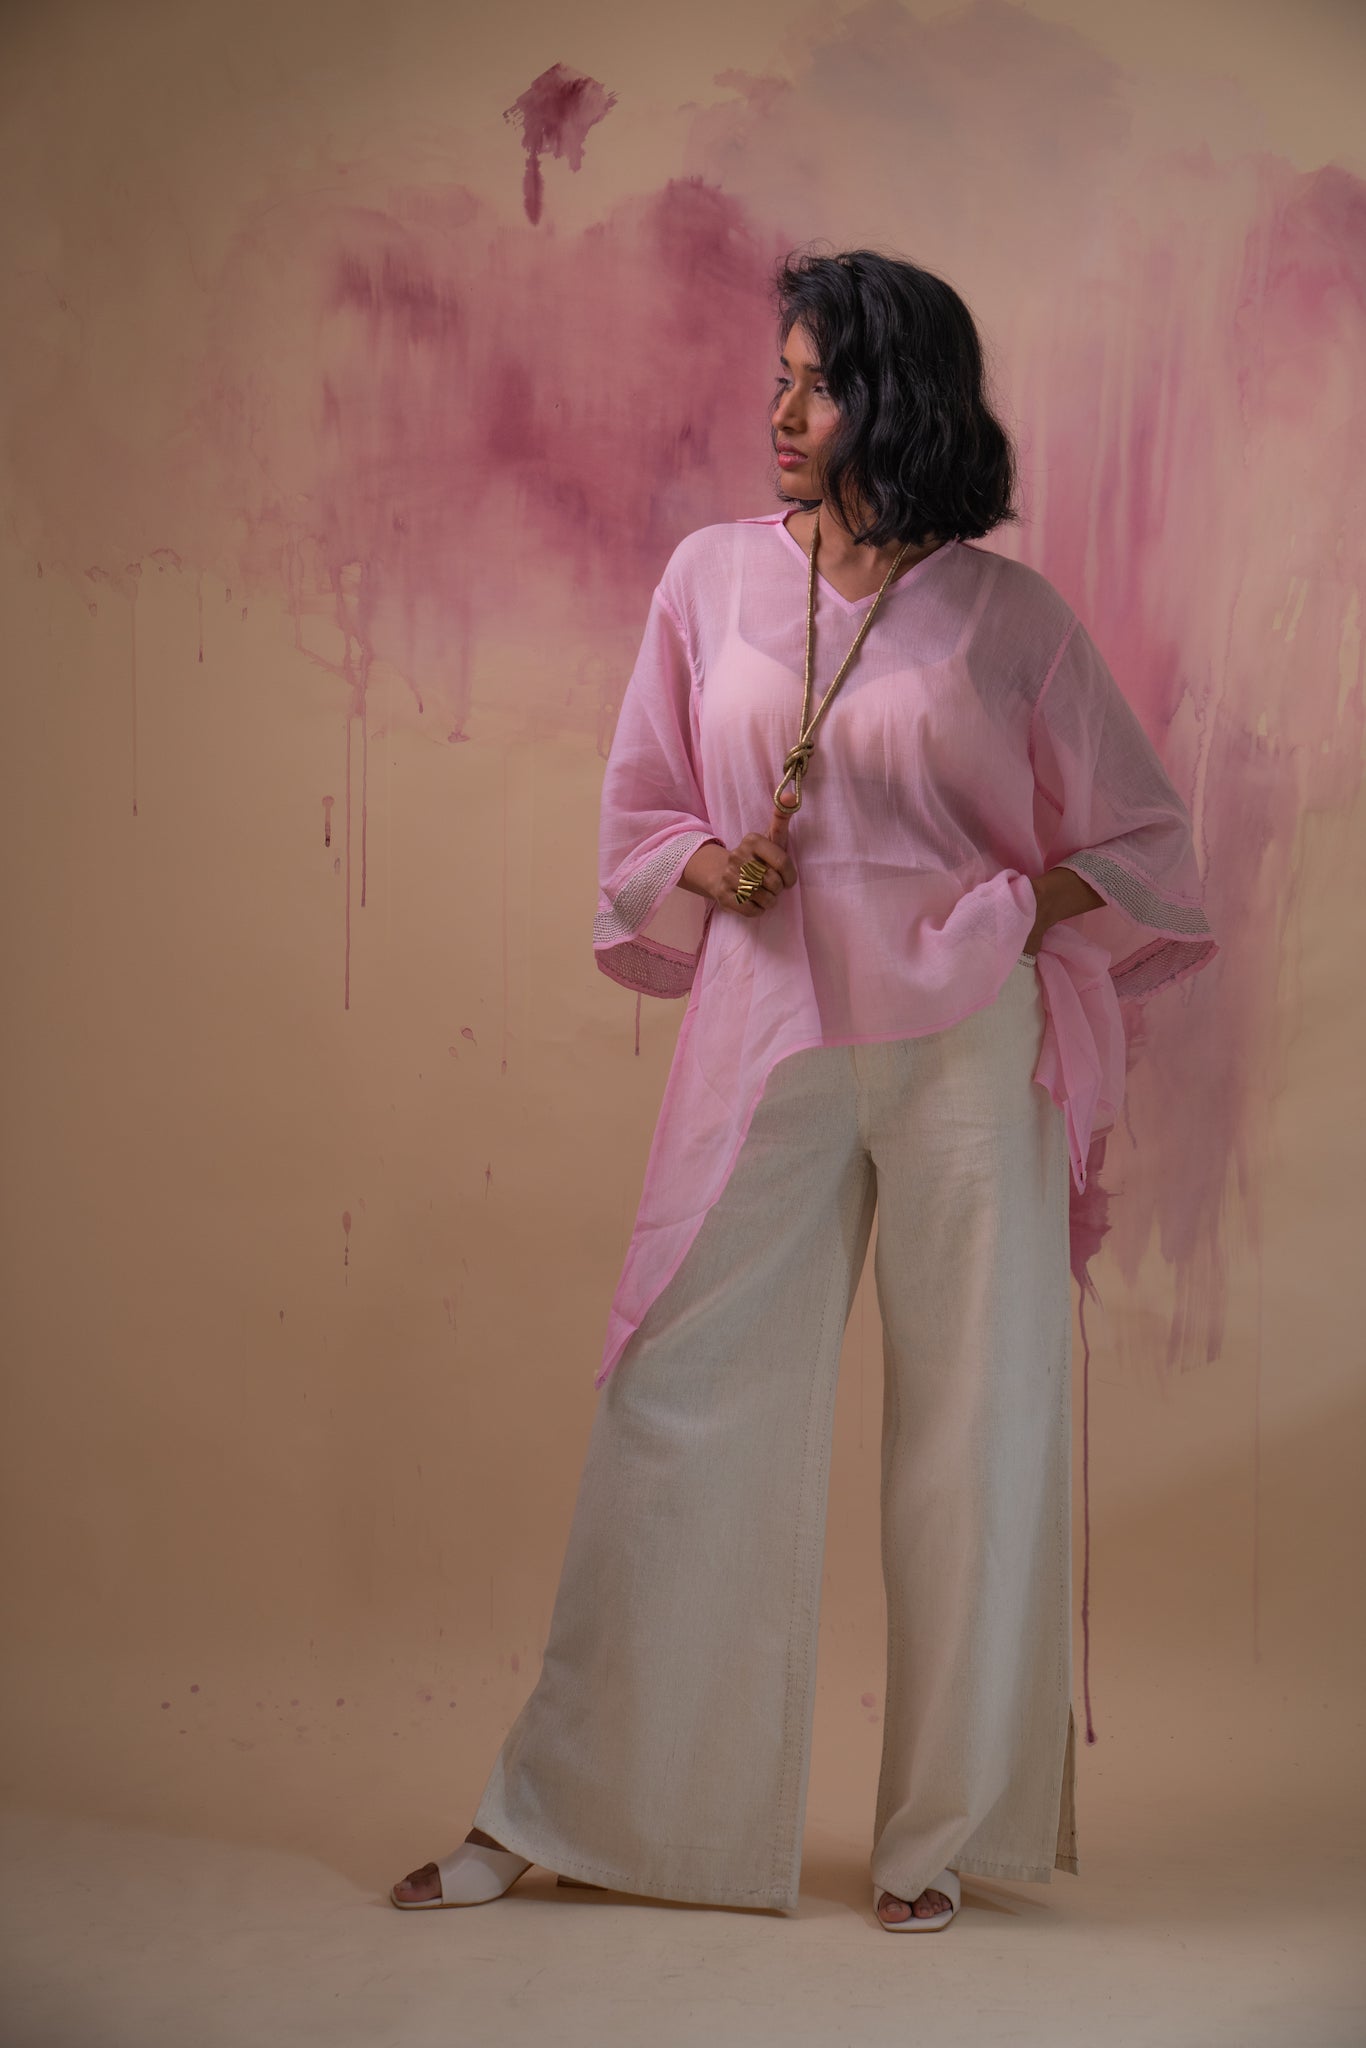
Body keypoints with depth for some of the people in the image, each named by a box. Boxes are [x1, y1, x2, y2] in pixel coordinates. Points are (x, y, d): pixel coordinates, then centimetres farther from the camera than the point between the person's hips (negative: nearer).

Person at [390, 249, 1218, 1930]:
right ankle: (555, 1809, 14)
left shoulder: (1006, 615, 1)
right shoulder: (713, 577, 6)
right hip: (765, 1044, 1)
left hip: (966, 1050, -1)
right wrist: (705, 868, -7)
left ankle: (937, 1835, 18)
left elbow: (1138, 836, 10)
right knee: (676, 1415, 2)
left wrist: (1013, 918, -5)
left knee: (972, 1429, 3)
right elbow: (639, 817, 14)